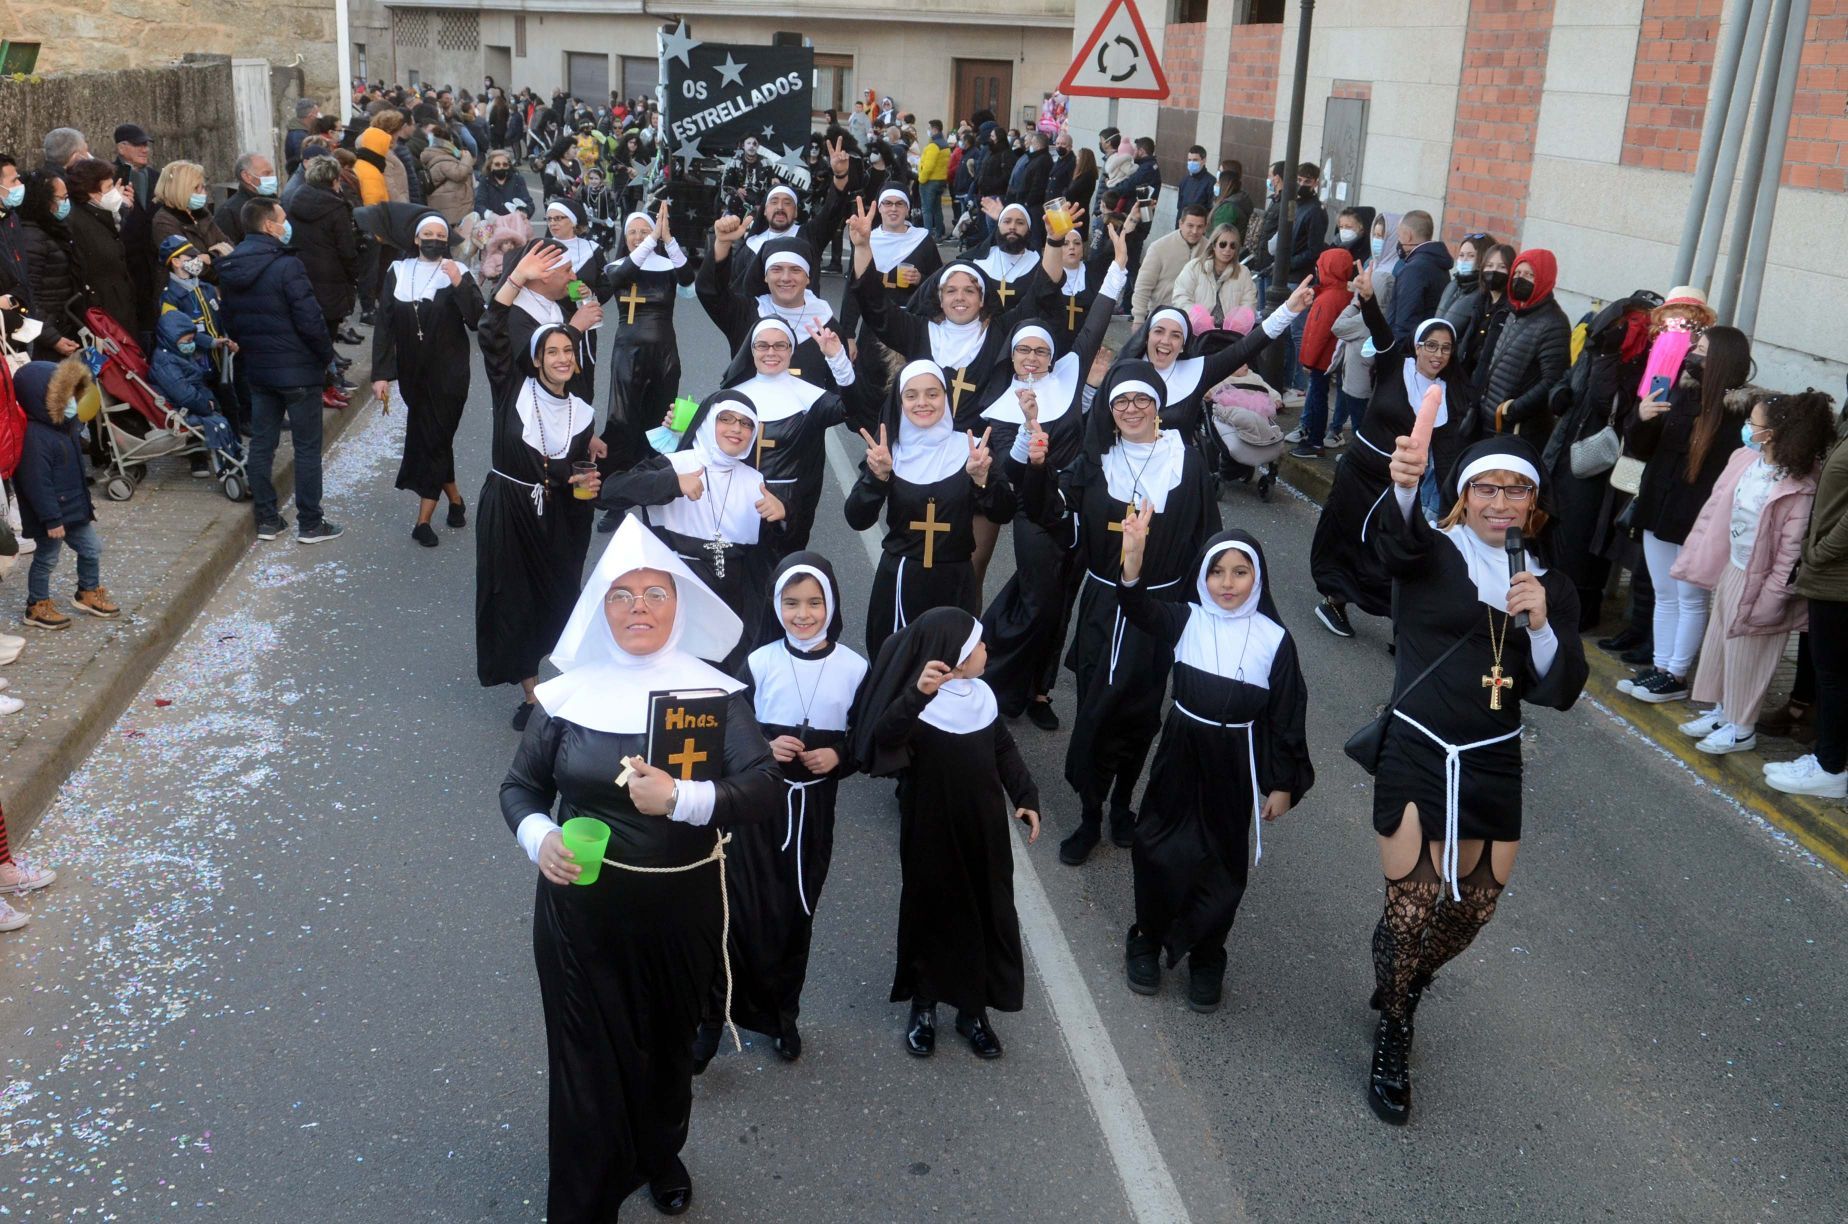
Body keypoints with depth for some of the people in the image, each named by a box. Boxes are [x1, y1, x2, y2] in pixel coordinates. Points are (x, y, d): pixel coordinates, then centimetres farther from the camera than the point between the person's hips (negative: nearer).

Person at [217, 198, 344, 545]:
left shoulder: (229, 269, 5)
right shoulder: (286, 266, -19)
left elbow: (229, 321, 13)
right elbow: (310, 319, -20)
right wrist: (326, 354, -5)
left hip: (257, 367, 7)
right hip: (297, 370, -7)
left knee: (262, 443, 13)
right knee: (307, 447, 2)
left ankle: (266, 519, 19)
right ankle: (310, 523, 7)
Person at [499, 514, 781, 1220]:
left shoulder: (714, 693, -9)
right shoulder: (571, 693, -4)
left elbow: (764, 793, -18)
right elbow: (520, 787, 6)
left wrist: (679, 800, -33)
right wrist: (538, 837, -15)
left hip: (682, 911, 1)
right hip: (581, 909, 0)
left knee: (668, 1048, 22)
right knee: (589, 1056, 6)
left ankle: (661, 1157, 52)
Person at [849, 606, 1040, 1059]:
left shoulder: (980, 697, 0)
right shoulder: (917, 707, -20)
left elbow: (1004, 750, 12)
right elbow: (885, 736, -41)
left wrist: (1026, 797, 1)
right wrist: (917, 695, -57)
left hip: (984, 831, 5)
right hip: (932, 835, -5)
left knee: (986, 913, 11)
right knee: (930, 913, 10)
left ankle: (973, 1009, 28)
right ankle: (923, 1007, 29)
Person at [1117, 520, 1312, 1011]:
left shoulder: (1274, 639, -9)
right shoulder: (1187, 620, -6)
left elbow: (1287, 715, -2)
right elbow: (1141, 610, -26)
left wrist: (1283, 784, 0)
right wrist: (1132, 557, -45)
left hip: (1235, 767, -1)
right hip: (1180, 756, 1)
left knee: (1222, 866, 12)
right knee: (1158, 851, 8)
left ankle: (1206, 958, 32)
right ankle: (1148, 941, 32)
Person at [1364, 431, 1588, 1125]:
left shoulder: (1552, 587, 8)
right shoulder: (1430, 554, -5)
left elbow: (1562, 692, 1)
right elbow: (1391, 540, -31)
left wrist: (1541, 626, -17)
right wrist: (1403, 486, -54)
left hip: (1493, 764, 4)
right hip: (1415, 755, -4)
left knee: (1474, 906, 12)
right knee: (1413, 906, -5)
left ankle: (1400, 981, 44)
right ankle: (1392, 1041, 20)